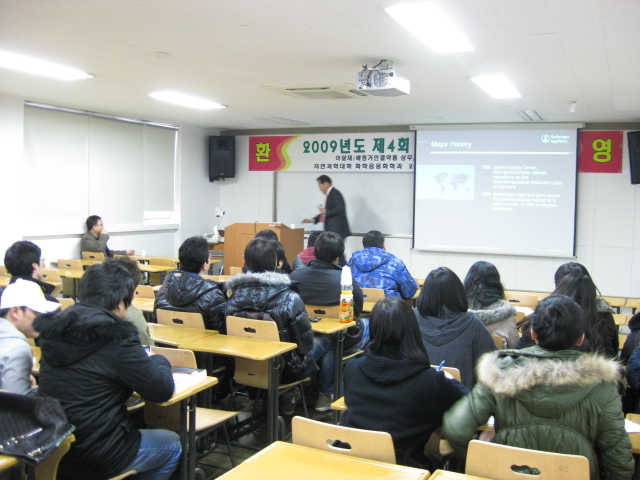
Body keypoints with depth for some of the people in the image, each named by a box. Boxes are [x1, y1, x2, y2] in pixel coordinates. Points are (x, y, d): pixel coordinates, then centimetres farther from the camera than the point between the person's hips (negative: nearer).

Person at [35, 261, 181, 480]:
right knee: (173, 444, 19)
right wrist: (159, 360, 6)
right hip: (96, 460, -7)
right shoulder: (117, 338, -21)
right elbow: (163, 390, -13)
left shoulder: (54, 330, -2)